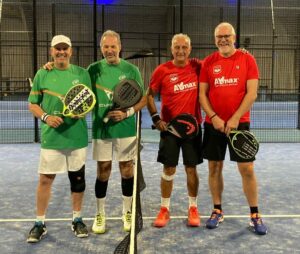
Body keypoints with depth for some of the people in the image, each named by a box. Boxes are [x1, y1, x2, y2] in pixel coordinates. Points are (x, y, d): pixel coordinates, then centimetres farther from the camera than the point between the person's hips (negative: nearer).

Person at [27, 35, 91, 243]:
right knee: (45, 180, 2)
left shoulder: (82, 73, 3)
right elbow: (32, 105, 5)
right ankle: (40, 223, 18)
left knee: (78, 178, 10)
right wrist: (46, 117, -14)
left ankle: (77, 220, 27)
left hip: (77, 136, 1)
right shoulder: (42, 74, 2)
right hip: (51, 136, -1)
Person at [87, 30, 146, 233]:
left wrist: (128, 112, -15)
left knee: (127, 170, 8)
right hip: (101, 129, 1)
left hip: (126, 129, 0)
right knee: (103, 171, 6)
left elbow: (143, 99, 1)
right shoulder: (93, 69, 3)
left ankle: (127, 212, 24)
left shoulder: (131, 70, -1)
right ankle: (100, 215, 21)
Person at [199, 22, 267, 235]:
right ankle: (218, 211, 22)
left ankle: (255, 215, 13)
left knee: (247, 169, -1)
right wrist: (214, 117, -10)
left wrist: (235, 118, -14)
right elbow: (202, 94, 3)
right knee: (215, 168, 7)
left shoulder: (247, 59, 0)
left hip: (239, 123, -2)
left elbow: (252, 93, -5)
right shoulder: (208, 62, 5)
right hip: (213, 123, 2)